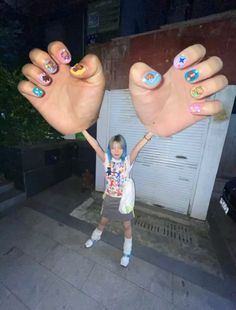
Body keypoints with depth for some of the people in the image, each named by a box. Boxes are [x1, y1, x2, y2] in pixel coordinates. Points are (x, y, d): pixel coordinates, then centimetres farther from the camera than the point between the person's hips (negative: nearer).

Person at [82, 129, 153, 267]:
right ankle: (95, 237, 57)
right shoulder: (106, 159, -12)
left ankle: (127, 253, 42)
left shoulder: (128, 161, -17)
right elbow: (95, 145, -19)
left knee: (127, 225, 17)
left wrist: (151, 132, -44)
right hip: (110, 197, 2)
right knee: (103, 221, 25)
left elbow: (138, 147, -32)